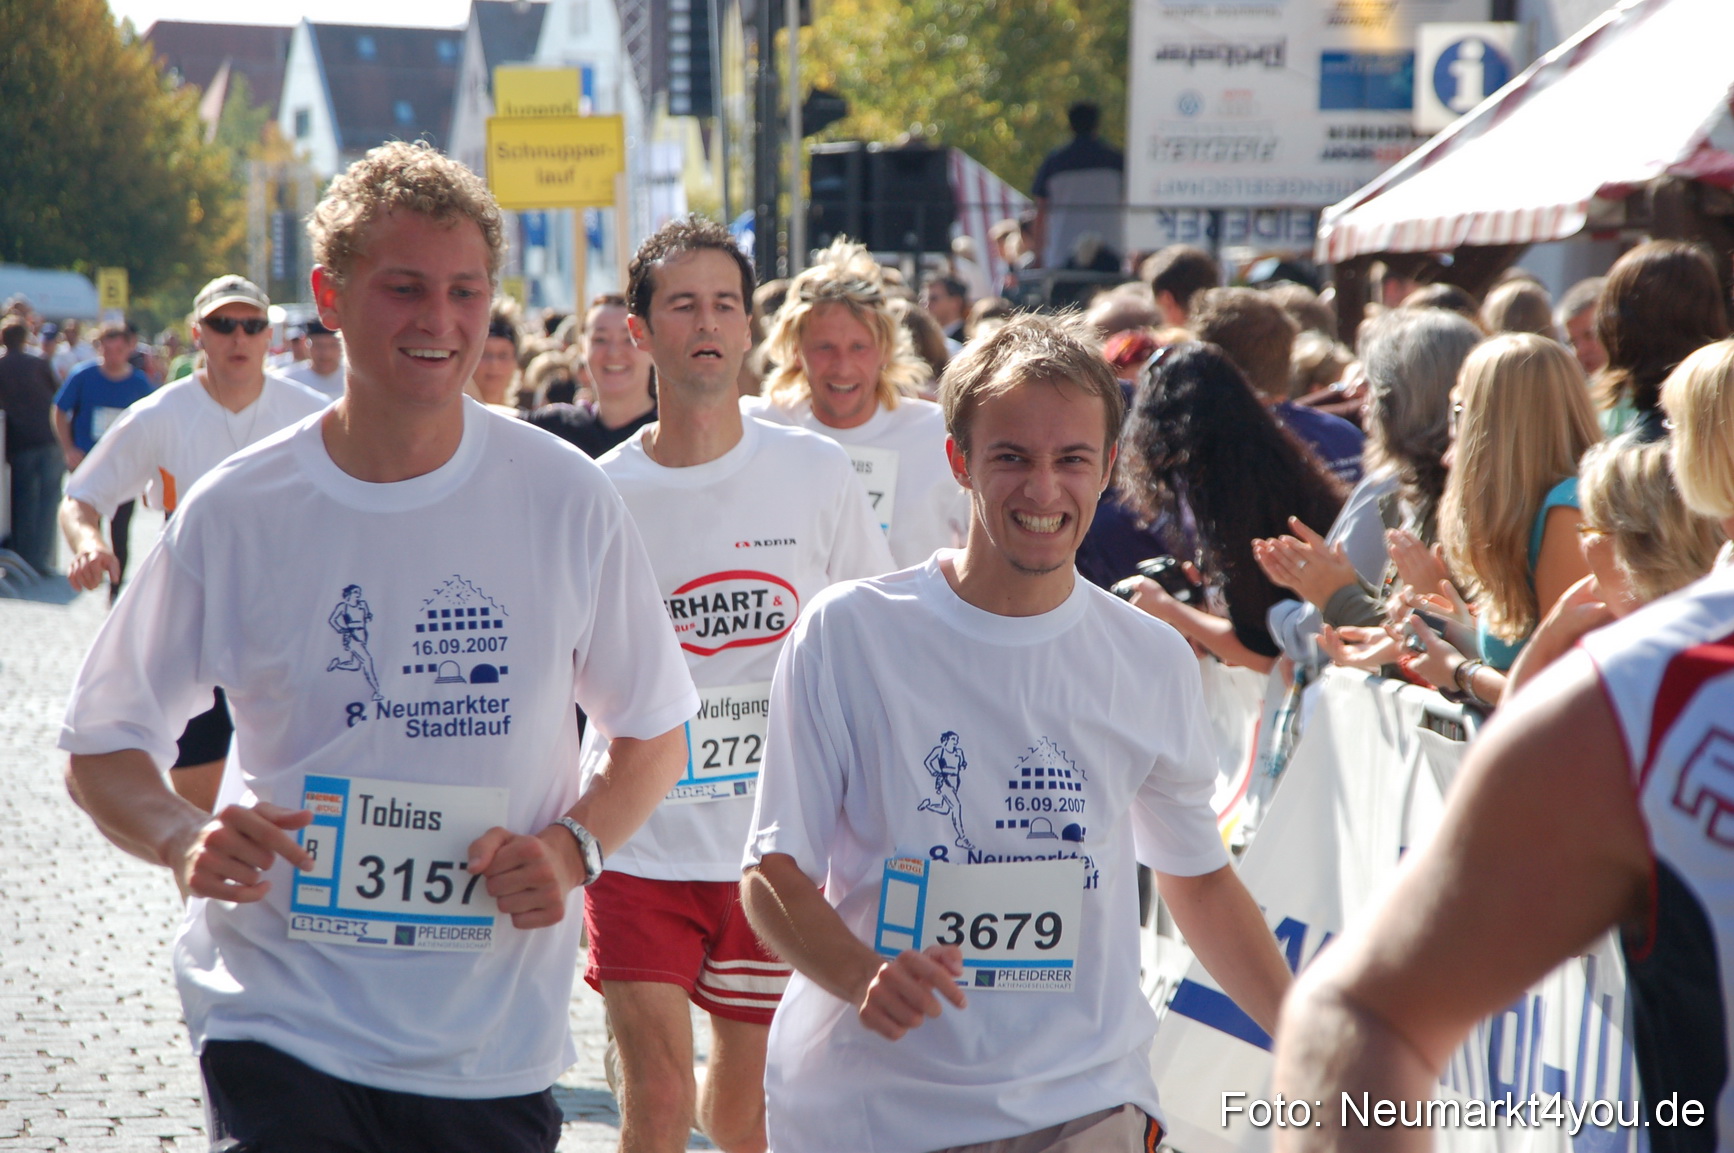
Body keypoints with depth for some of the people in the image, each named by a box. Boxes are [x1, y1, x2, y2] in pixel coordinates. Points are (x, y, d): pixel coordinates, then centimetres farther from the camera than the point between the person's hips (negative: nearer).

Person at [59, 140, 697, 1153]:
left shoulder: (566, 502, -3)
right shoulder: (234, 514, -4)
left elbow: (654, 733, 8)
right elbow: (106, 743, 4)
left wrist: (572, 847, -11)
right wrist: (185, 839, -16)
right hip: (278, 1017, -1)